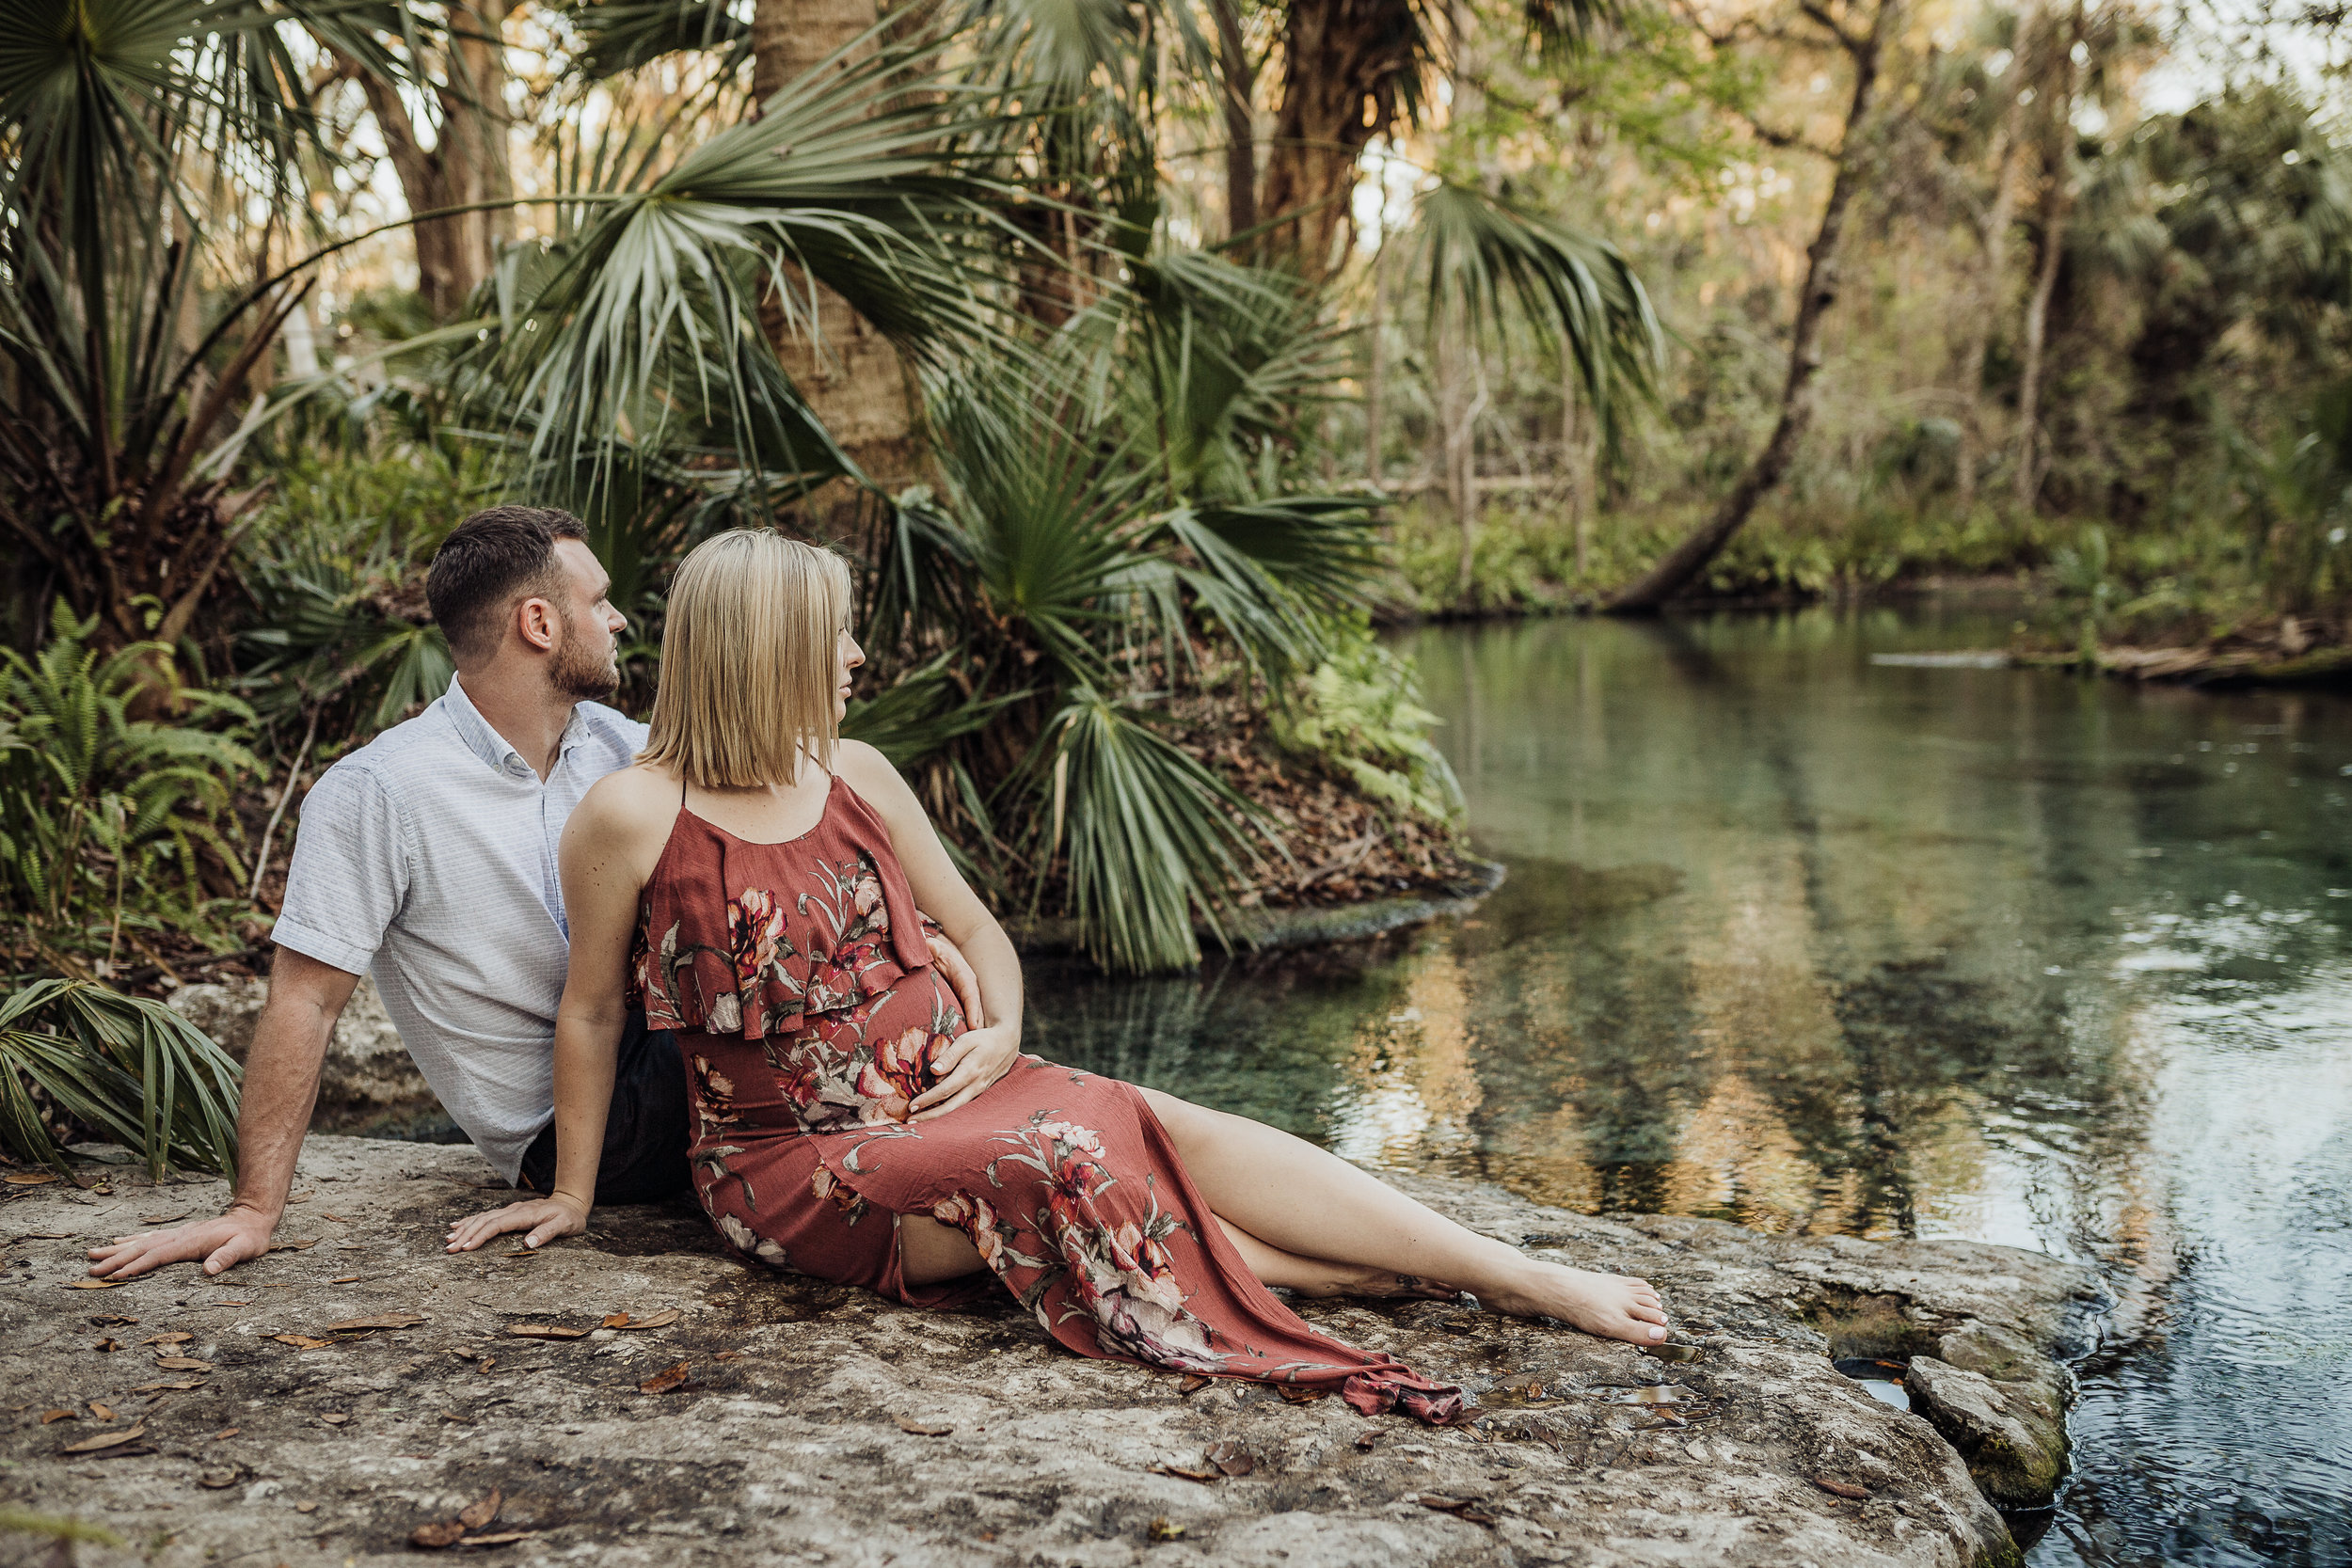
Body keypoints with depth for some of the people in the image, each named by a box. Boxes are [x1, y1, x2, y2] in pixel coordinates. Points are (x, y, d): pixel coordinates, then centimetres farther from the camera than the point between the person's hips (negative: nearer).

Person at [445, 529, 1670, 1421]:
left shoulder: (858, 780, 6)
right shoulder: (632, 818, -11)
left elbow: (974, 929, 15)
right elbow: (592, 1012, -1)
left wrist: (1002, 1032, -3)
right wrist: (572, 1197, 4)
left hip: (943, 1091, 4)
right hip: (797, 1159, -4)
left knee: (1157, 1128, -20)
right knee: (1059, 1169, -31)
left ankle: (1526, 1278, -24)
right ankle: (1374, 1274, -24)